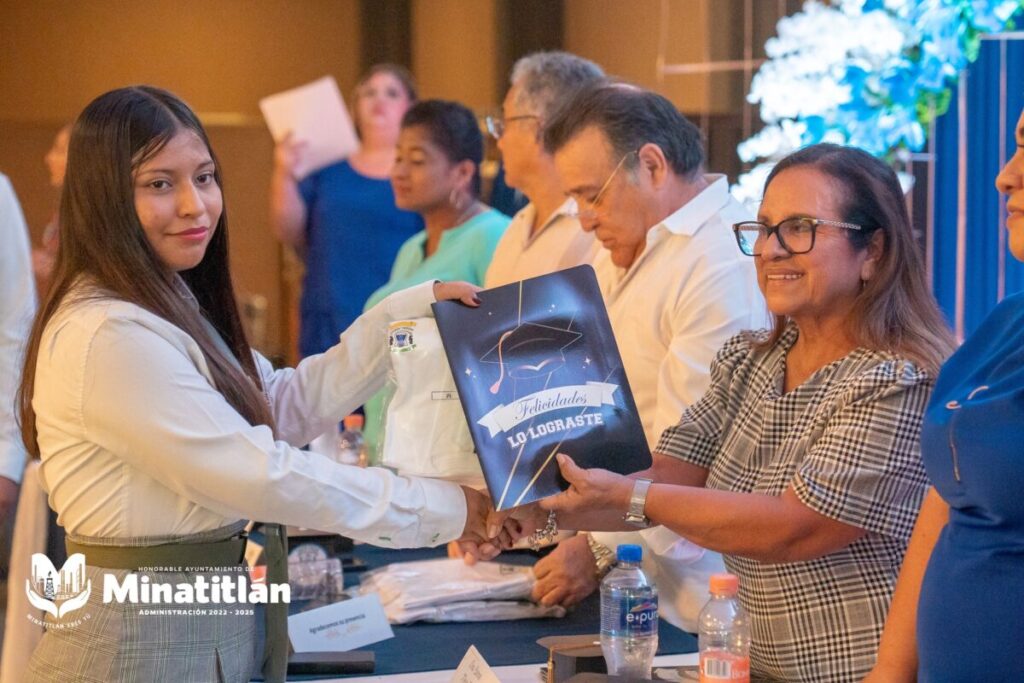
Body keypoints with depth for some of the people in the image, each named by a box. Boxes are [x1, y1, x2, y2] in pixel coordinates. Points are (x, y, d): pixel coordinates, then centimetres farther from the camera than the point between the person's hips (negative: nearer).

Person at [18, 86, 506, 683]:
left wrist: (411, 312, 4)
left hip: (217, 627, 9)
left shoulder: (172, 309, 11)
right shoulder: (108, 336, -22)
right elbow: (257, 475, -23)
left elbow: (287, 404, 11)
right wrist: (442, 509, -17)